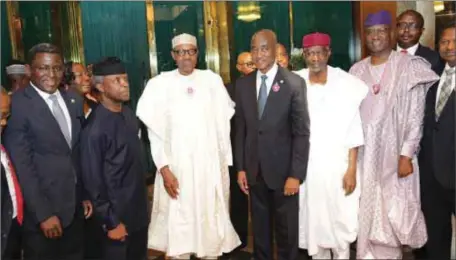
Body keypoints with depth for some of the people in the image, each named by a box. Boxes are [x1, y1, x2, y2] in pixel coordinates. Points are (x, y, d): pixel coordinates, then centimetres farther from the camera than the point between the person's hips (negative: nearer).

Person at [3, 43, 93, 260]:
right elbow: (21, 166, -16)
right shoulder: (17, 105, -15)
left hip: (75, 205, 6)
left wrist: (85, 194, 9)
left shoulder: (74, 101, 5)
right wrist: (43, 214, -17)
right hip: (41, 209, -6)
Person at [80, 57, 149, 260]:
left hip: (139, 210, 6)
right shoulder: (95, 128, -21)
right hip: (117, 214, -6)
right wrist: (110, 222, -13)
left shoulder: (129, 114, -1)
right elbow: (93, 180, -16)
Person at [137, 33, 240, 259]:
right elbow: (155, 131, -2)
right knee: (179, 223, 5)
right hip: (176, 166, -1)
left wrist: (225, 163, 3)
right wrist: (164, 169, -9)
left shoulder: (212, 80, 1)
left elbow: (223, 125, 3)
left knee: (211, 221, 10)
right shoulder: (159, 84, -2)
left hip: (210, 165, 1)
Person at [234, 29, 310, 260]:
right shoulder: (243, 84, 4)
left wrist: (296, 174, -12)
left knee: (287, 231, 12)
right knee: (259, 229, 16)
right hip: (254, 170, 3)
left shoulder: (294, 83, -8)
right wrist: (240, 168, 3)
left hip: (282, 170, -3)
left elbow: (302, 132, -9)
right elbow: (240, 129, 6)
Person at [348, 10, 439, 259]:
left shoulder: (409, 66, -5)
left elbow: (415, 115, -7)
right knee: (366, 213, 10)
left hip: (394, 153, -3)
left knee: (392, 213, 3)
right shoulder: (357, 70, 7)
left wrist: (407, 155, -12)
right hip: (364, 154, 4)